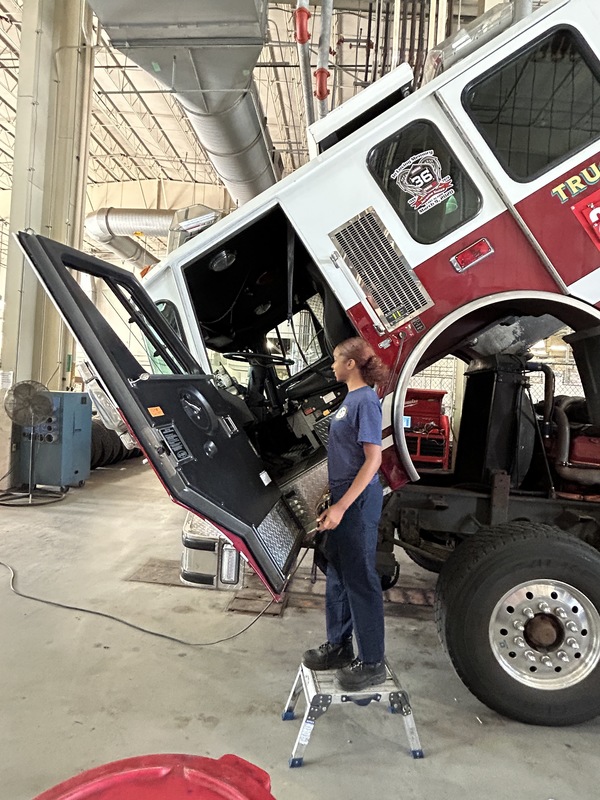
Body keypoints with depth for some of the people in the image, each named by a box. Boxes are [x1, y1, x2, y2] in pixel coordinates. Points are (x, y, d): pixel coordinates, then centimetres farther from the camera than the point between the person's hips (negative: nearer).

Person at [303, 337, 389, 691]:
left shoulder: (366, 400, -17)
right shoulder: (351, 398, 10)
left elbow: (373, 460, -22)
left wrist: (341, 506, -25)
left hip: (358, 500, -9)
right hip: (343, 494, 10)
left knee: (360, 578, 2)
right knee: (338, 573, 18)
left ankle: (372, 662, 17)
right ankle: (339, 645, 33)